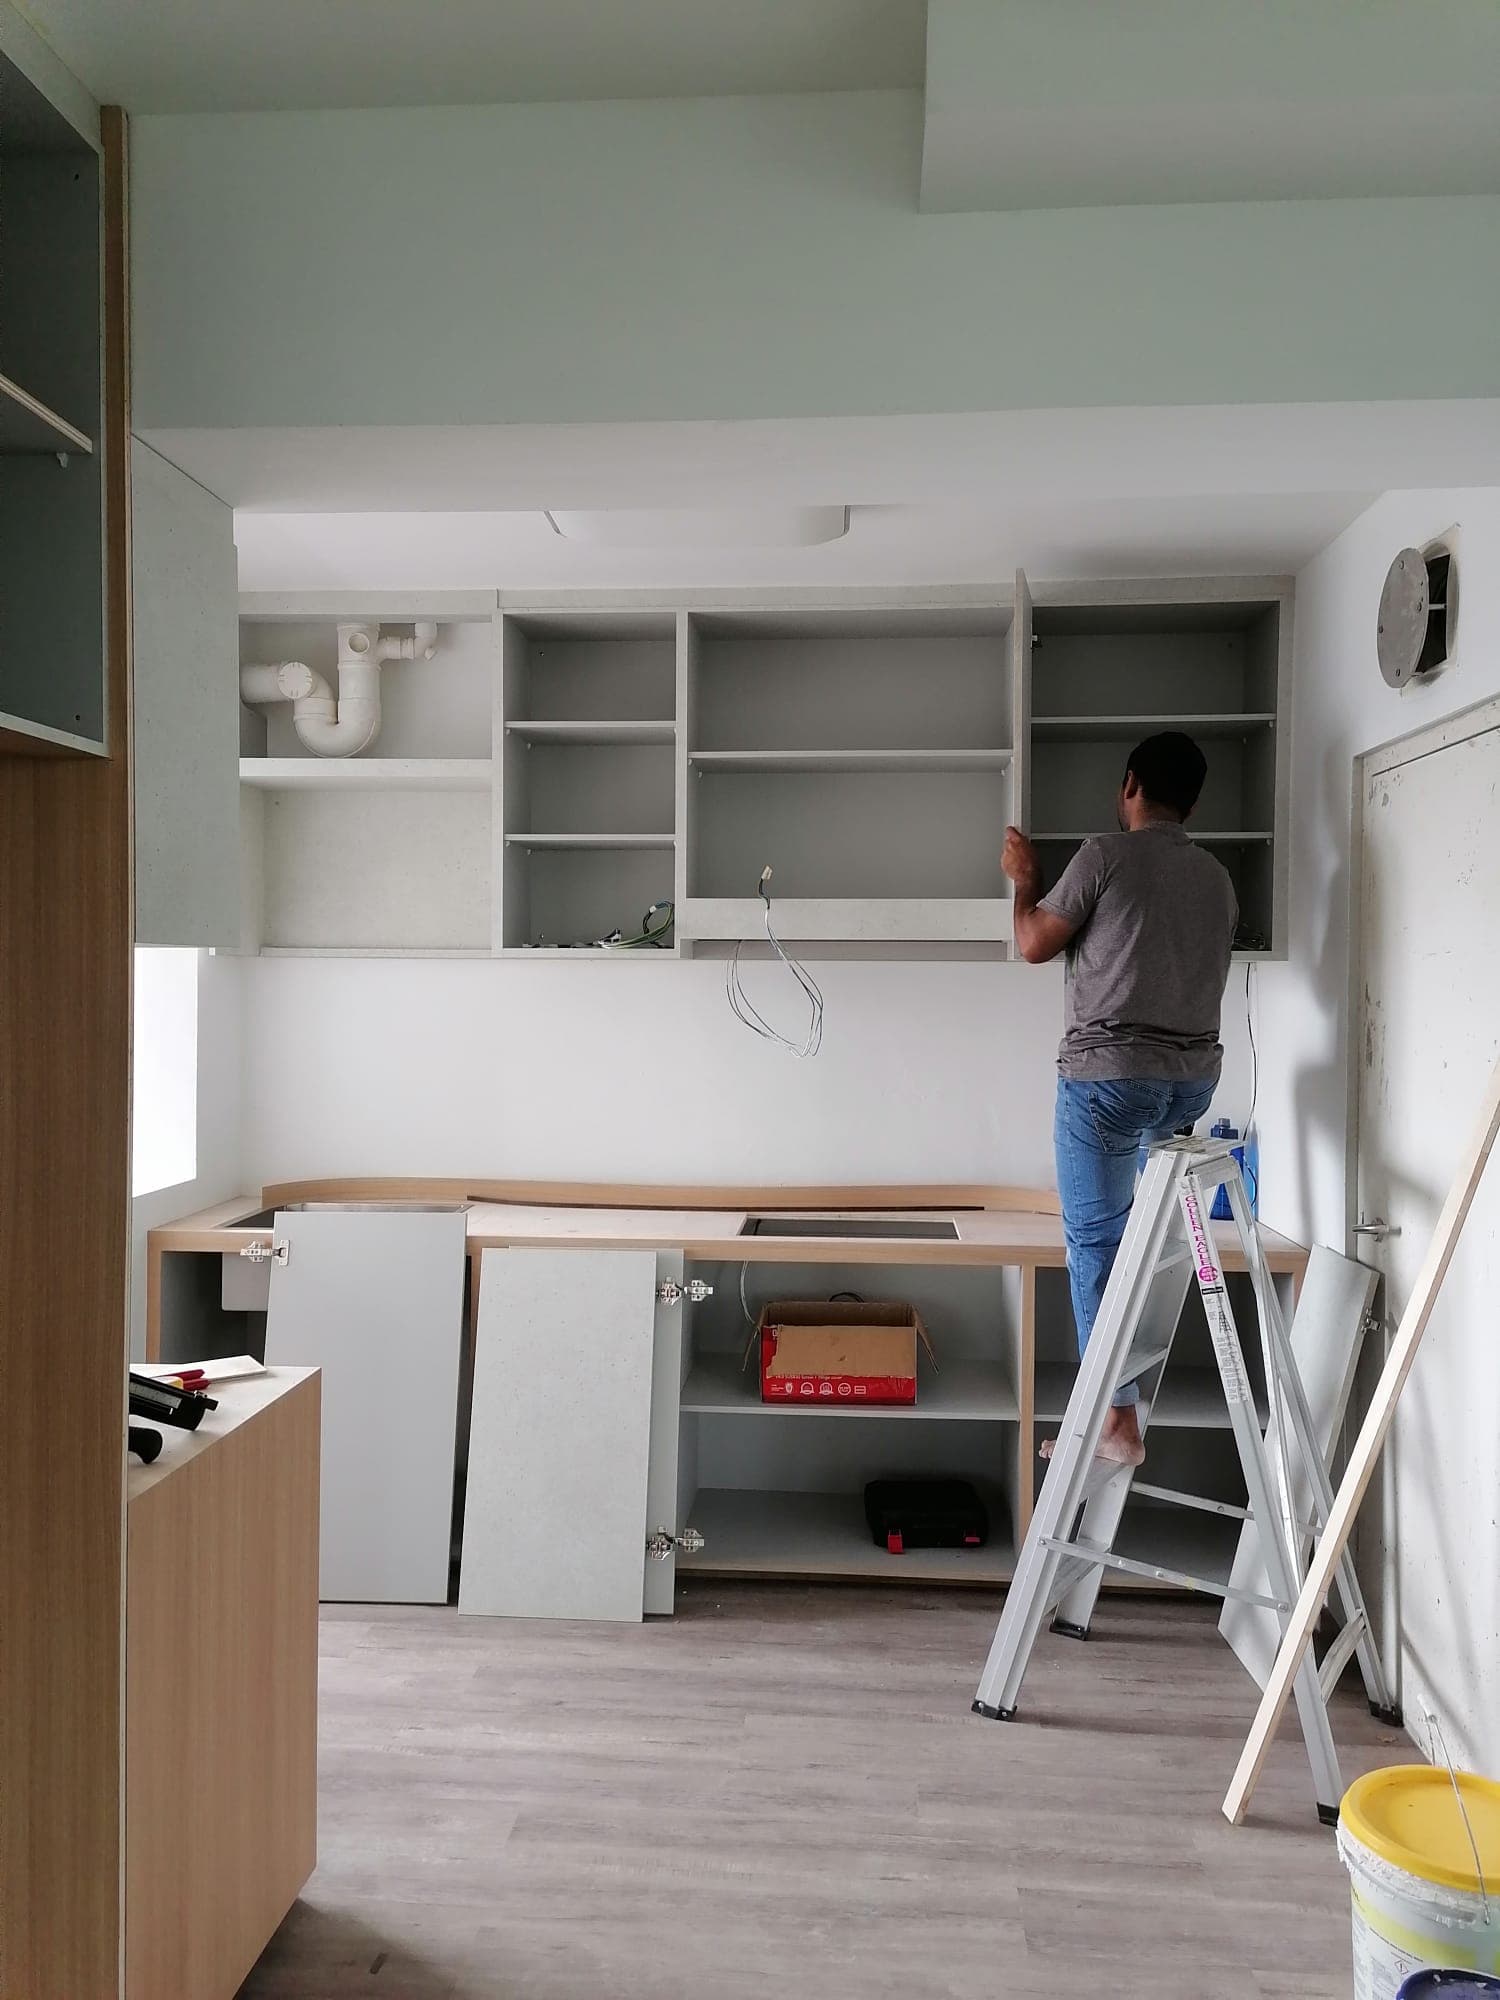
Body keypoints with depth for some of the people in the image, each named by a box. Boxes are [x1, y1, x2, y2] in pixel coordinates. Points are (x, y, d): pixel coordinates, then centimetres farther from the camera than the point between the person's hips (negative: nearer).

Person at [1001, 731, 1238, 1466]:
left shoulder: (1106, 855, -7)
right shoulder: (1218, 878, 12)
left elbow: (1035, 945, -1)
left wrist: (1024, 881, 17)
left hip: (1108, 1075, -6)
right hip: (1193, 1080, 7)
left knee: (1095, 1241, 1)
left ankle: (1120, 1419, 1)